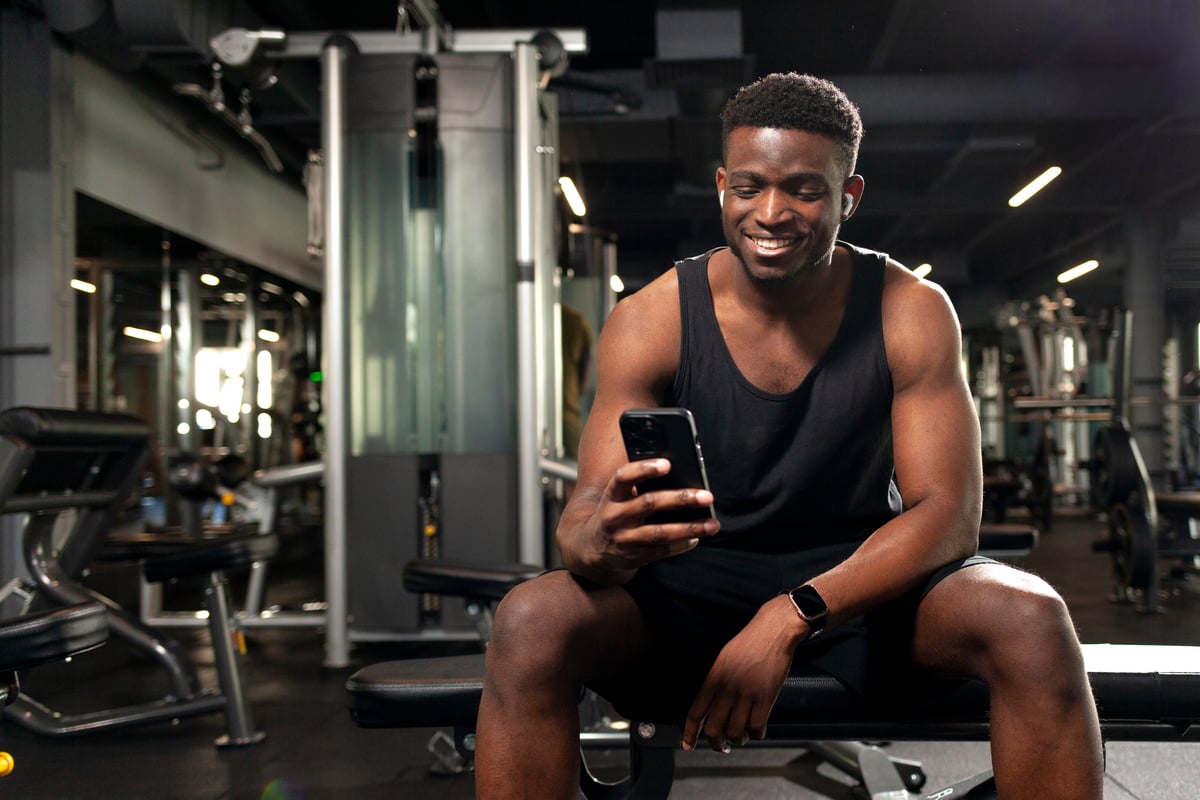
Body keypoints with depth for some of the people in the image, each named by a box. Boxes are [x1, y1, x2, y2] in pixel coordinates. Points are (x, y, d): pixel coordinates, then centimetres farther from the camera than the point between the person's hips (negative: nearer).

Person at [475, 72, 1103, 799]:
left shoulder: (913, 314, -9)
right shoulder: (649, 322, -10)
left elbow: (948, 513, -15)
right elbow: (587, 514, -14)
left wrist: (791, 618, -30)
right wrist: (601, 541, -42)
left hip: (865, 577, 1)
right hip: (696, 579, 0)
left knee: (1032, 621, -29)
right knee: (530, 624, -30)